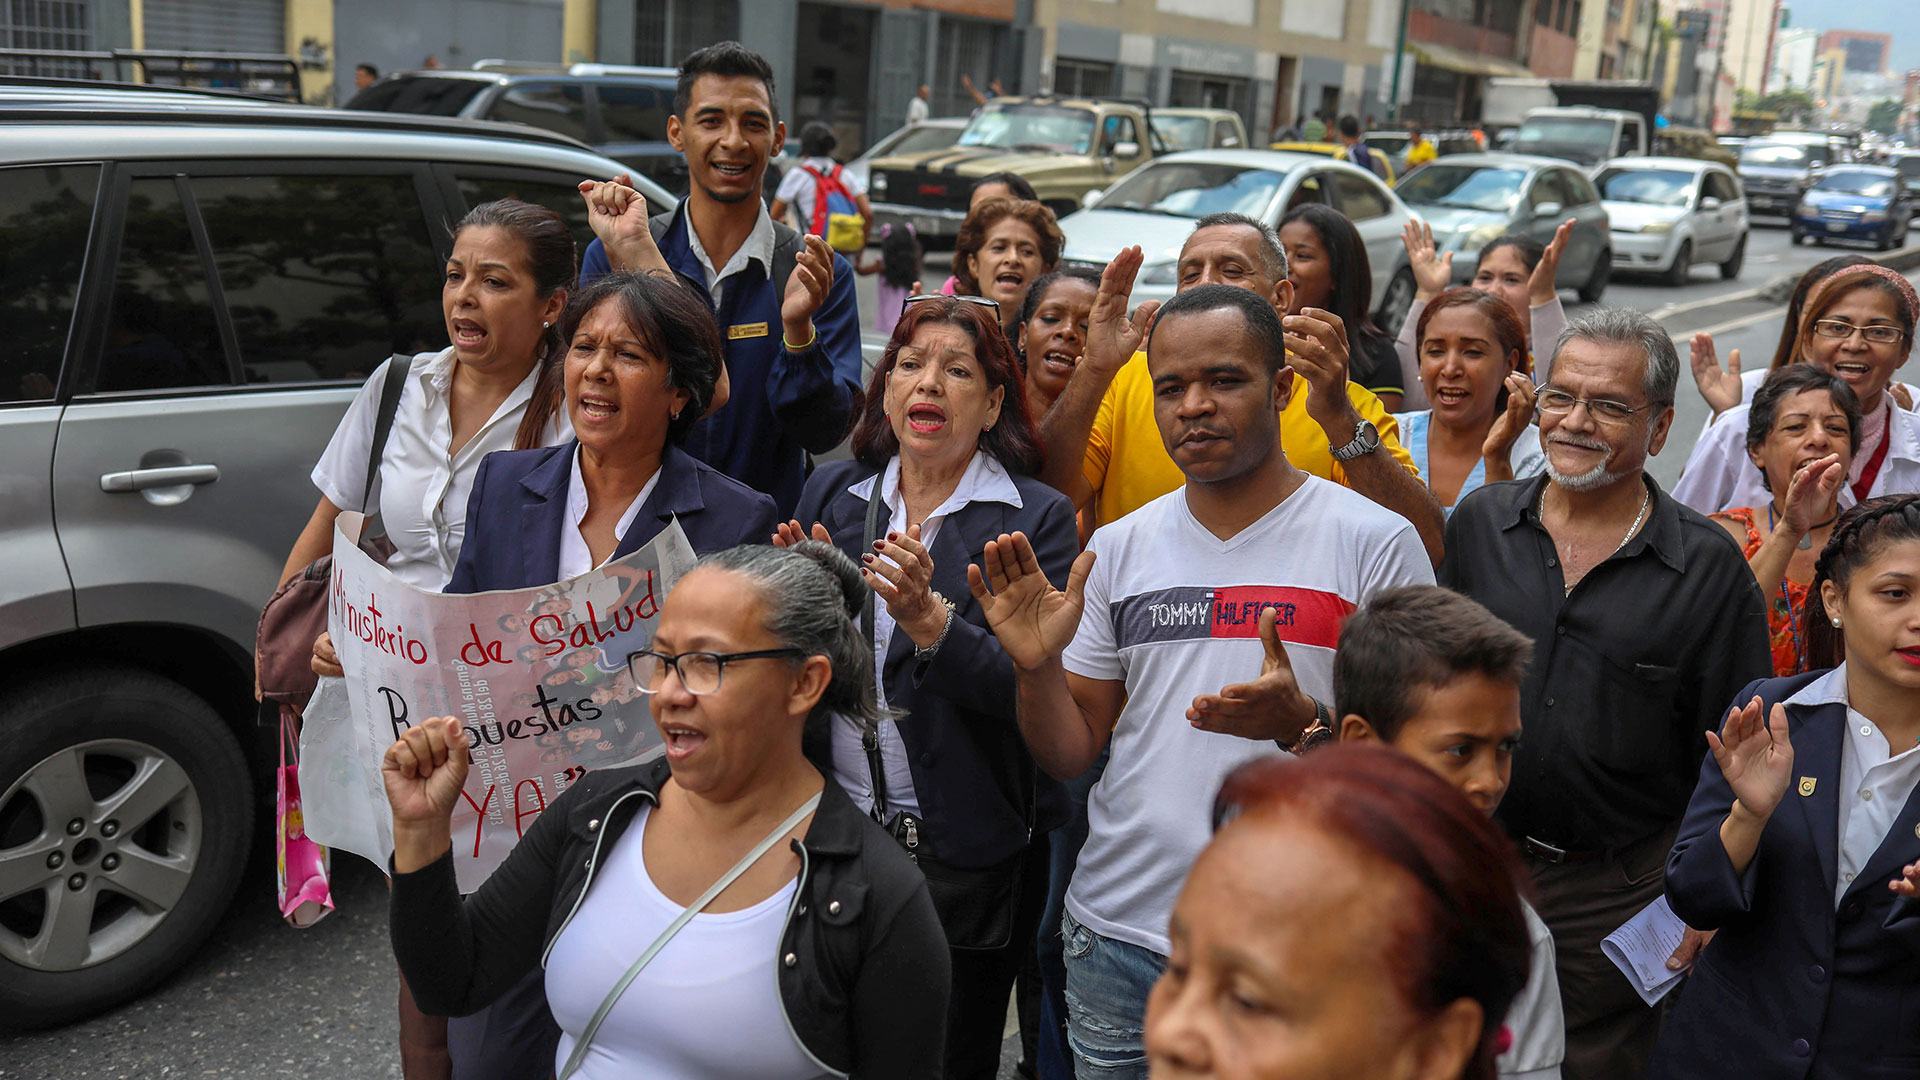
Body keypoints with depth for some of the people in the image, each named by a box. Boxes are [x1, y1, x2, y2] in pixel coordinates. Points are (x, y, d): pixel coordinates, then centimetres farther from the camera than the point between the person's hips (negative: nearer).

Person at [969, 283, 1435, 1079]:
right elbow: (1070, 756, 7)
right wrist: (1036, 666, -12)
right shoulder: (1119, 549, 5)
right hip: (1116, 934, 3)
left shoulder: (1373, 541, -7)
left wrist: (1303, 725, -25)